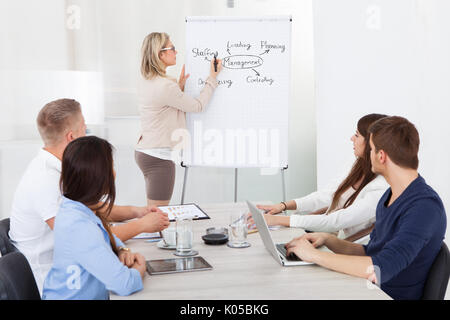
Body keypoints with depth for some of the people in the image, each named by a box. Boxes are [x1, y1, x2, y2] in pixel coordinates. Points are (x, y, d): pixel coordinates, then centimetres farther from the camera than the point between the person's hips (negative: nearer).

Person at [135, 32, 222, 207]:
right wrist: (212, 78, 1)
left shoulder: (146, 81, 8)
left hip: (144, 151, 10)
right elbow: (198, 105, -9)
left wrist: (179, 86, 9)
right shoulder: (165, 86, -21)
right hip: (159, 157, -10)